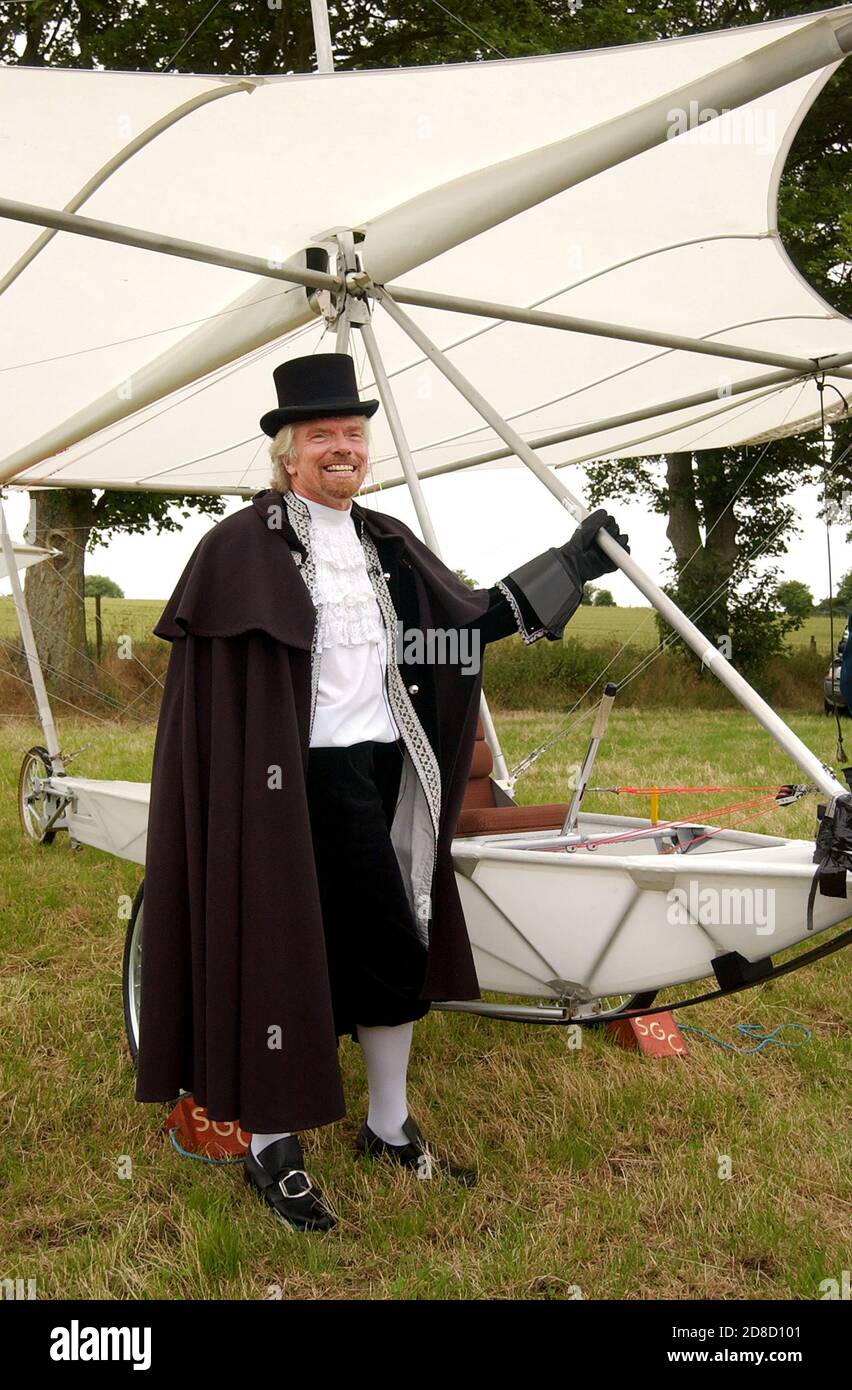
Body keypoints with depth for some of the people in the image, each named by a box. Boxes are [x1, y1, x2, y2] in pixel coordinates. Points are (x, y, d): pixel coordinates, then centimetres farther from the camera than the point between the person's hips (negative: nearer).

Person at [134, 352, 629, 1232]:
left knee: (396, 946, 13)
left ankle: (388, 1128, 32)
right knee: (288, 955, 3)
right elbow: (210, 676, -10)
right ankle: (269, 1145, 23)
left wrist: (570, 564, 14)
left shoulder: (385, 543, 13)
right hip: (300, 779, -7)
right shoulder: (244, 544, -7)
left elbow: (470, 620, 17)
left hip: (380, 772, 7)